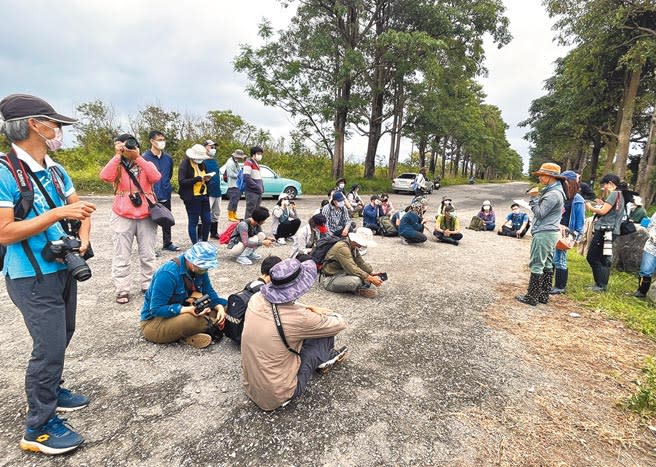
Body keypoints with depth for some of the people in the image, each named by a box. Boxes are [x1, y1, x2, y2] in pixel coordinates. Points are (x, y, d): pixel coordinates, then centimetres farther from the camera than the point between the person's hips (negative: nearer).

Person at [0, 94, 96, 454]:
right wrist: (58, 213, -26)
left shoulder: (55, 170, 5)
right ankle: (38, 427, 13)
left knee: (60, 338, 19)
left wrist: (83, 239, -4)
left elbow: (80, 207, 13)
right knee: (50, 346, -4)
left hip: (63, 269, 8)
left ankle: (50, 391, 41)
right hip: (32, 277, -8)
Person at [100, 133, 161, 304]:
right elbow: (105, 176, -16)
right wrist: (118, 155, -13)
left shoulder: (146, 164, 8)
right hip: (123, 217, -1)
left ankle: (148, 286, 21)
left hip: (146, 216, 1)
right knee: (122, 256, 3)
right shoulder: (117, 166, 6)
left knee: (148, 255, 9)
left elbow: (156, 177, -14)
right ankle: (122, 290, 10)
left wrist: (138, 157, -13)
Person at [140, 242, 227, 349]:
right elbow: (156, 309, -28)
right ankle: (211, 328, -8)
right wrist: (188, 310, -40)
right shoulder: (168, 274, -28)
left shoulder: (199, 269, -7)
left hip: (181, 313, 8)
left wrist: (219, 306, -19)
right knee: (194, 319, -37)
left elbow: (209, 292, 2)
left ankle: (190, 335, -21)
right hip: (154, 322, -8)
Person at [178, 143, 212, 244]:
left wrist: (207, 178, 1)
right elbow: (181, 182, -16)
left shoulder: (202, 163, 13)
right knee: (193, 221, 2)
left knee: (207, 220, 8)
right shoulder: (185, 164, -9)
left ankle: (204, 242, 23)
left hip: (203, 195, 7)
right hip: (191, 197, -7)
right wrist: (197, 179, -23)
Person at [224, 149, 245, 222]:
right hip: (233, 185, -10)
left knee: (235, 200, 15)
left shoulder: (236, 162, 16)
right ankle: (230, 216, 0)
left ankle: (234, 215, 25)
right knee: (233, 200, -7)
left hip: (237, 185, 10)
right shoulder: (230, 163, -15)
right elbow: (231, 174, -21)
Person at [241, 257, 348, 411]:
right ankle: (324, 358, 32)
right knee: (326, 331, 1)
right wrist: (321, 313, 11)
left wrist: (308, 309, 3)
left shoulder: (256, 299, -11)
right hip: (278, 397, -6)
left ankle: (321, 359, 36)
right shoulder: (299, 318, -27)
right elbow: (340, 323, -9)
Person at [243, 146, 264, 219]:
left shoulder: (256, 164, 20)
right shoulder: (248, 163, -8)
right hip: (252, 192, -9)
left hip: (258, 192, 9)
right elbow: (247, 178, -18)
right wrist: (257, 187, -18)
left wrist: (261, 188, 9)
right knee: (250, 212, -8)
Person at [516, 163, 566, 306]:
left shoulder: (553, 194, -17)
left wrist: (535, 197, -10)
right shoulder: (553, 190, 16)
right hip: (550, 232, 11)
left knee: (536, 265, -6)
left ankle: (532, 297, -1)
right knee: (547, 265, 12)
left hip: (543, 234, -11)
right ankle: (544, 296, 18)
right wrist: (537, 196, 7)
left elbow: (539, 213, -16)